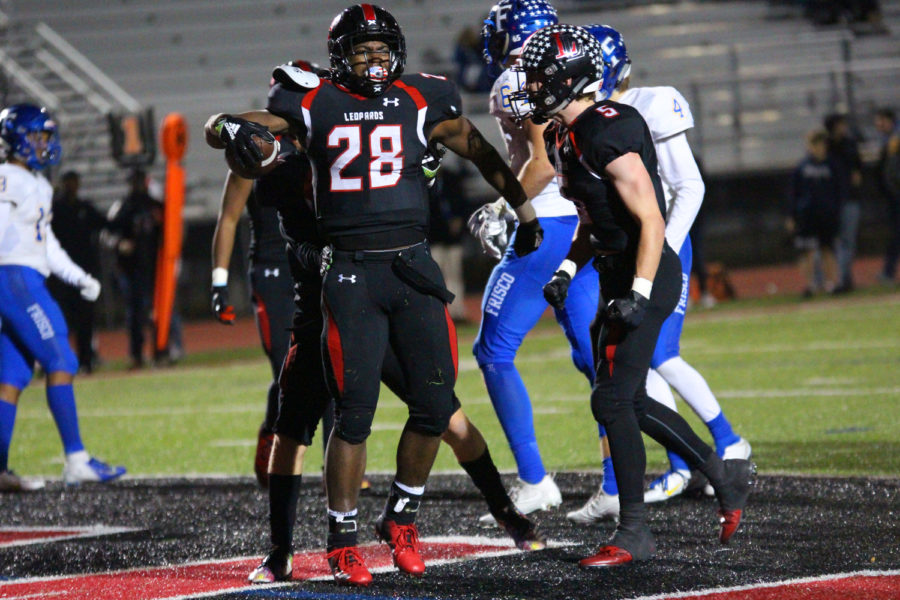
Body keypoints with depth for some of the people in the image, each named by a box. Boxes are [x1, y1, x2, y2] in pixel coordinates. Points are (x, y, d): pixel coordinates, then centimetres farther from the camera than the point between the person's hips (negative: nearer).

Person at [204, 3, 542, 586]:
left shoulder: (421, 102, 6)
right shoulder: (315, 106, 2)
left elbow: (480, 153, 21)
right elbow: (216, 127, 4)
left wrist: (525, 211, 29)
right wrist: (232, 128, -21)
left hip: (414, 270, 3)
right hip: (352, 276, -3)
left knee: (435, 404, 0)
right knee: (355, 411, -7)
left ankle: (402, 516, 21)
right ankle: (343, 539, 6)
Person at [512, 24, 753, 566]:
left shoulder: (608, 134, -20)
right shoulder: (569, 135, 12)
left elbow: (651, 221, -21)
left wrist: (638, 295, -24)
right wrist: (568, 271, 11)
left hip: (646, 276, -10)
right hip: (618, 276, 10)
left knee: (613, 401, -9)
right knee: (629, 401, 14)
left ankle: (634, 533, -1)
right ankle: (725, 476, 25)